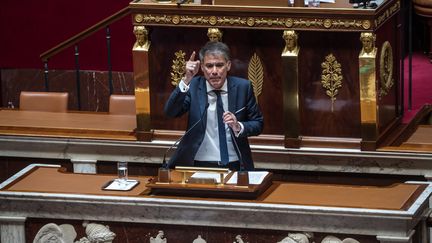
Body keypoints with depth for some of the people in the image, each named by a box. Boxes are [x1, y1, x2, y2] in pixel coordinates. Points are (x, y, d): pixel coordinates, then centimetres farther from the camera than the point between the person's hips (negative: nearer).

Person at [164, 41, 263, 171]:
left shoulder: (243, 87, 3)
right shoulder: (193, 86, 1)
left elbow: (258, 124, 9)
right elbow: (170, 112, -12)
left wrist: (238, 127, -12)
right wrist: (186, 80, -22)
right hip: (199, 165, -1)